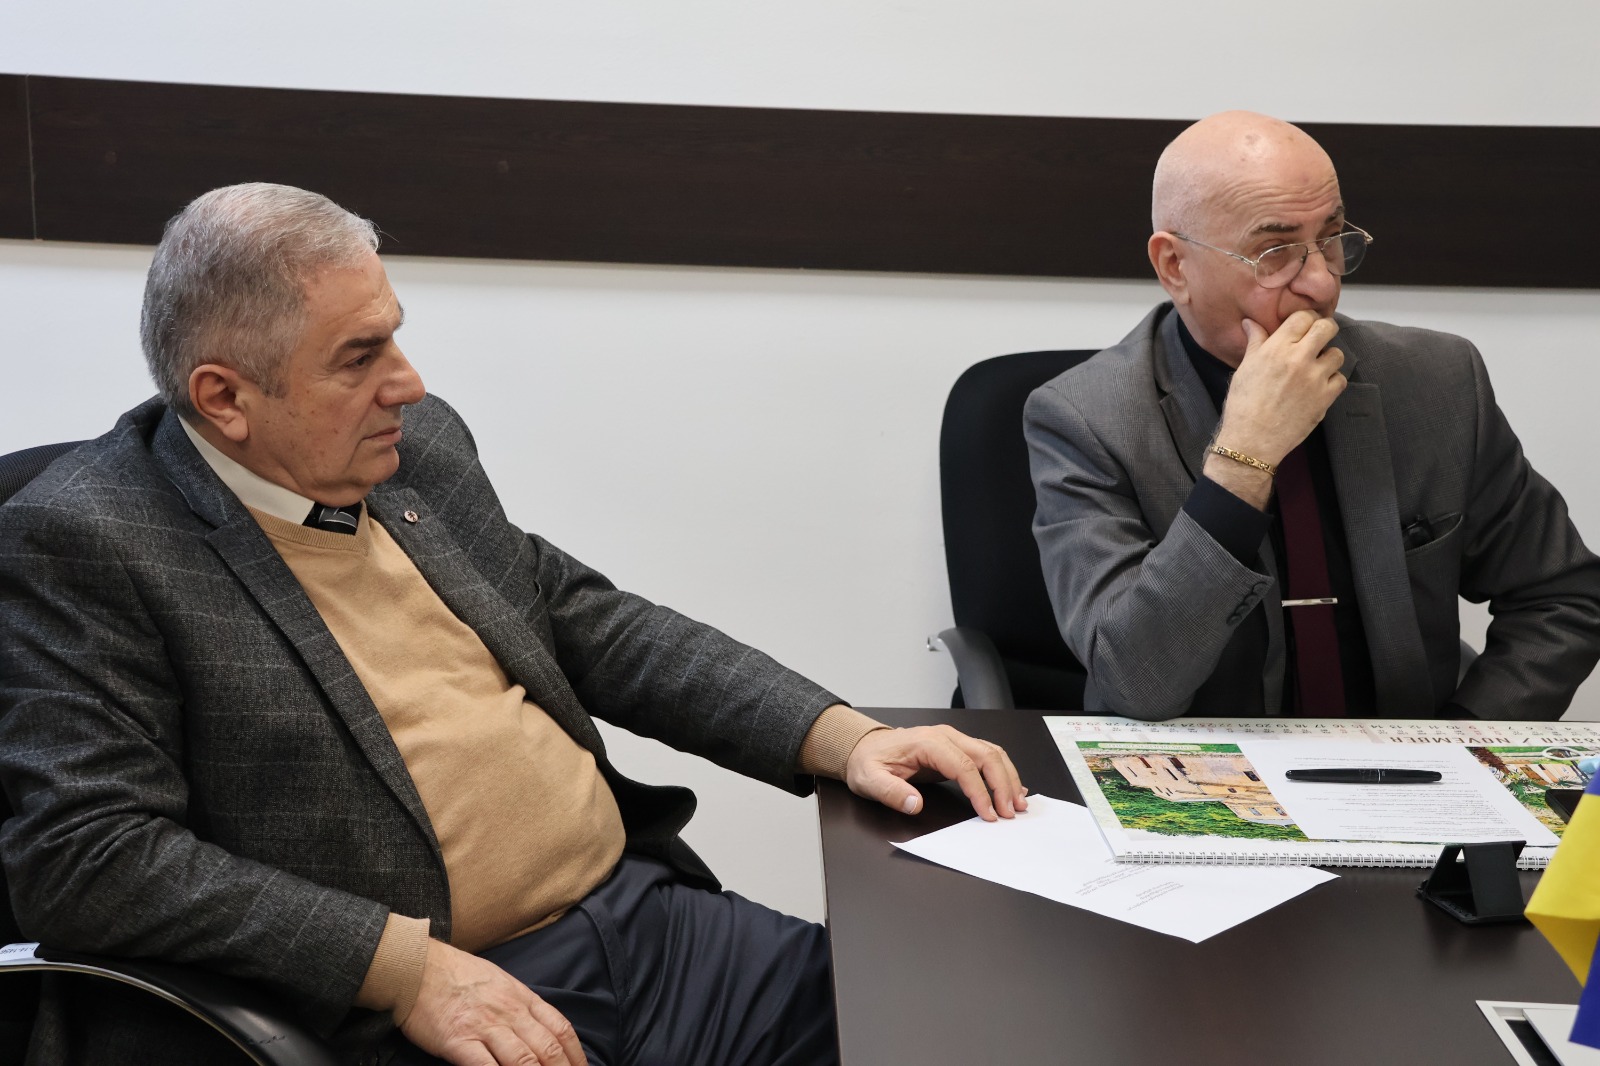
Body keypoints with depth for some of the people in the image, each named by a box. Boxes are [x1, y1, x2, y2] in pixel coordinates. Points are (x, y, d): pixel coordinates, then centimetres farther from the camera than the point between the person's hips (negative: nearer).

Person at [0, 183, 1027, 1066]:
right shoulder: (84, 541, -7)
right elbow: (86, 853, -13)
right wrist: (406, 967, -19)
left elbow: (593, 623, 18)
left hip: (648, 916, 6)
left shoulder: (420, 444, 11)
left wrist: (842, 736, 6)